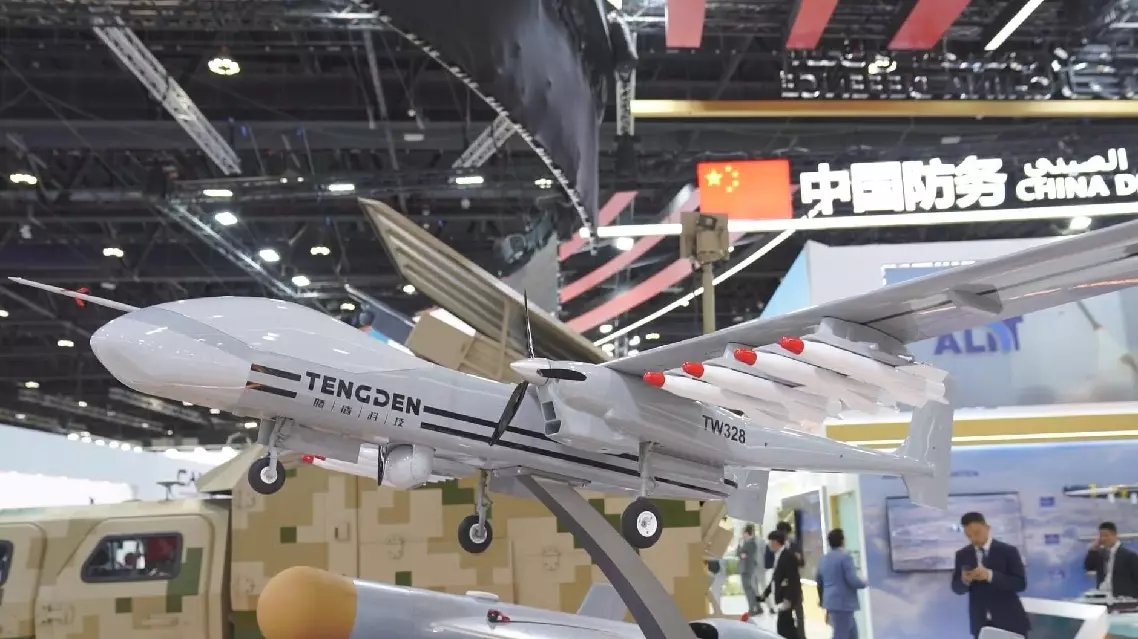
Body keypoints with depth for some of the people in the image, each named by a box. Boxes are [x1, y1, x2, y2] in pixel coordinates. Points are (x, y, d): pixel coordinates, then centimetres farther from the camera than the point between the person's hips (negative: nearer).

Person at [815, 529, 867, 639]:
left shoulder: (824, 558, 12)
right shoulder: (845, 556, -14)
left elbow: (818, 580, 22)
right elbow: (852, 580, -19)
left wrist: (822, 598, 37)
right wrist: (863, 583, 3)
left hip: (832, 601, 8)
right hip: (843, 602, -8)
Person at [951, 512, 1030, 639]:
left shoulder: (1008, 551, -5)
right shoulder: (962, 555, 4)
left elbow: (1021, 583, -11)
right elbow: (956, 588, 7)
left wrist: (990, 576, -25)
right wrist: (964, 580, -17)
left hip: (1009, 622, -2)